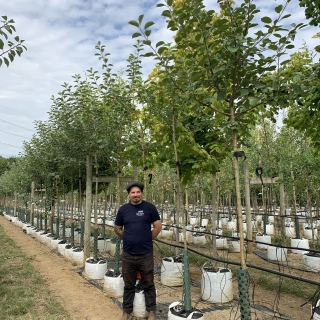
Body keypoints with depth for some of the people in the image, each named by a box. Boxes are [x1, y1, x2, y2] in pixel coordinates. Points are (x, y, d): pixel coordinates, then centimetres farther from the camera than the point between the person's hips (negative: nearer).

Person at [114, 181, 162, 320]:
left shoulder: (149, 207, -6)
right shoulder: (123, 209, 1)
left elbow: (158, 226, -2)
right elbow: (117, 228, 12)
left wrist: (147, 239, 2)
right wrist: (129, 239, 9)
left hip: (146, 254, -2)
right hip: (128, 254, 2)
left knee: (148, 284, 11)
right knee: (128, 285, 16)